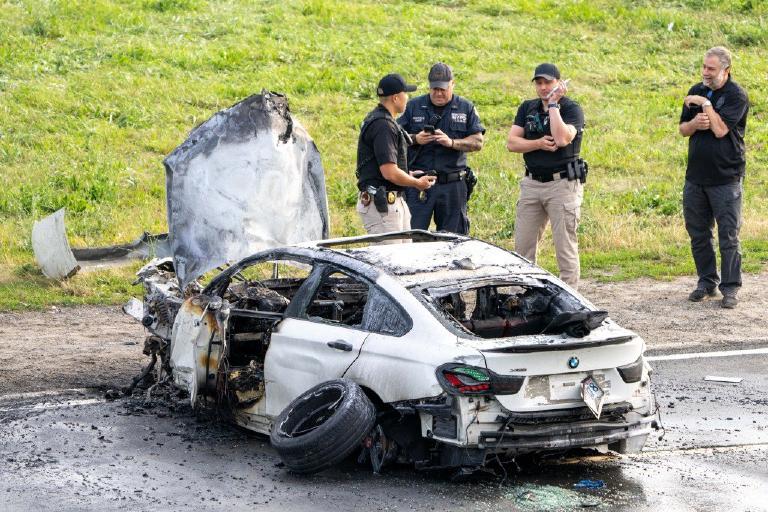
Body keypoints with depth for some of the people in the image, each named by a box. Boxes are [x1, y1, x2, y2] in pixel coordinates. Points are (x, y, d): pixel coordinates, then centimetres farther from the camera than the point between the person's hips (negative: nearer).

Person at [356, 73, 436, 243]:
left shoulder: (376, 118, 16)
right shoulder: (383, 126, -18)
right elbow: (390, 173, -23)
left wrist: (408, 175, 20)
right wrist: (417, 183, -8)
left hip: (395, 202, 11)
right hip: (382, 204, -11)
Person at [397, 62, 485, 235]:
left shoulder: (466, 108, 7)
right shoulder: (414, 106, 8)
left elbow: (478, 142, 1)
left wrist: (452, 142, -15)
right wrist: (415, 139, -13)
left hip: (453, 186, 1)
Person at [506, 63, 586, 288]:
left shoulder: (572, 109, -5)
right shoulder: (527, 108, 12)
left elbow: (562, 139, -23)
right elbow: (512, 143, 4)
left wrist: (553, 104, -16)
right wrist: (538, 144, -12)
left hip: (562, 183, -5)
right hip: (532, 183, 5)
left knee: (566, 246, -5)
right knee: (522, 245, 7)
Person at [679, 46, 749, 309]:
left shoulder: (736, 96, -9)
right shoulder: (696, 91, 10)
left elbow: (720, 129, -19)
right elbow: (682, 129, 13)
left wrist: (705, 104, -14)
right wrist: (694, 124, -9)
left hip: (725, 177, -6)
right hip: (696, 176, 6)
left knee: (728, 235, -3)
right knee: (698, 233, 11)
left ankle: (730, 288, 3)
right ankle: (707, 282, 22)